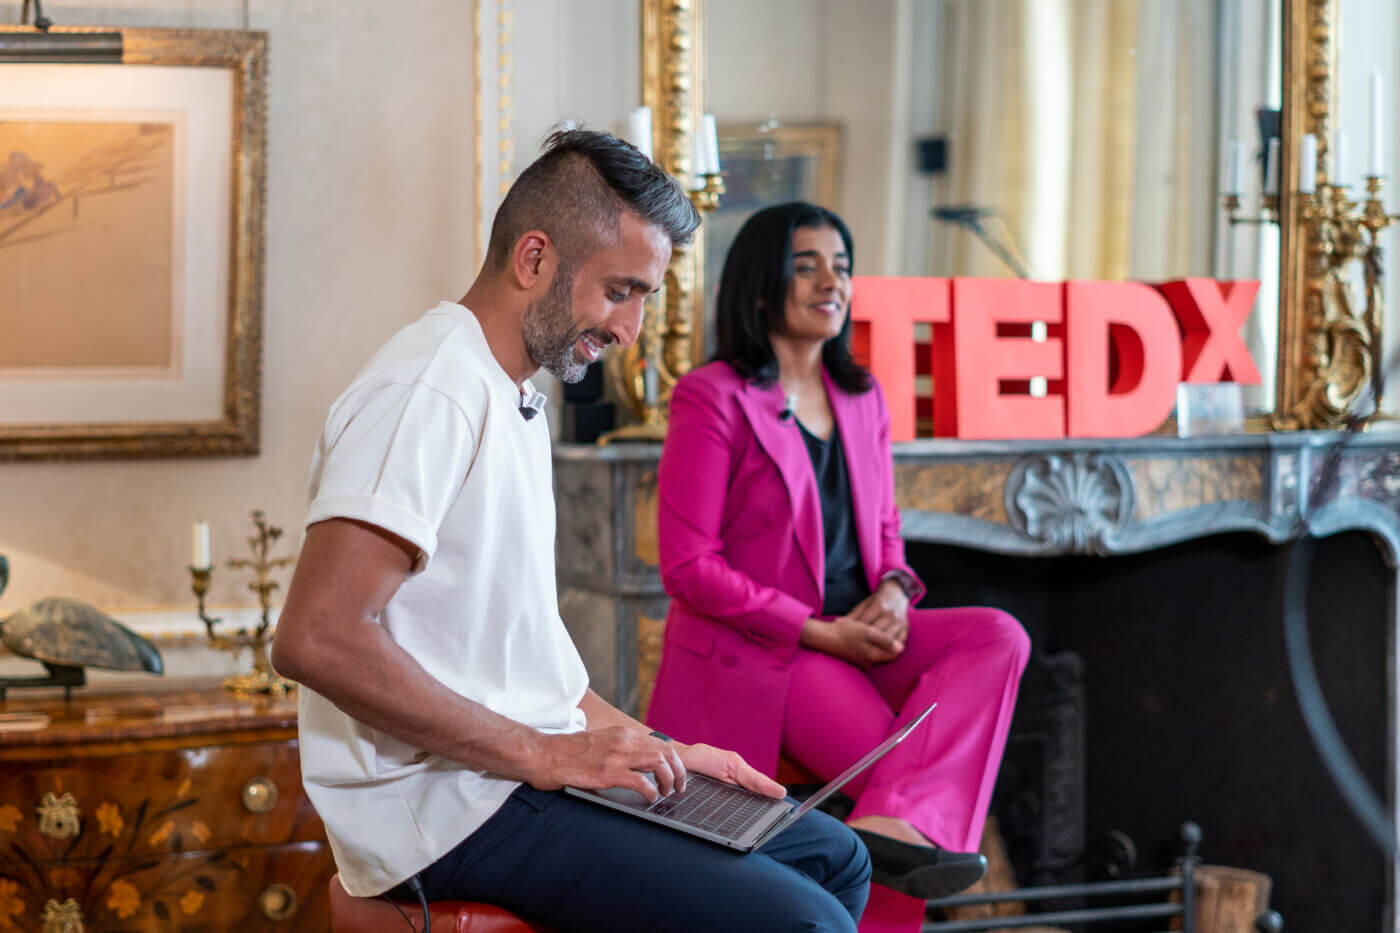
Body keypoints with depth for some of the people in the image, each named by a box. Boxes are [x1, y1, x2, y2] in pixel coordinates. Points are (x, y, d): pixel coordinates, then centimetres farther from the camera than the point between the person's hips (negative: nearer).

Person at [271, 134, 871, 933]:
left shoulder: (517, 401, 18)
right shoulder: (429, 394, -16)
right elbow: (317, 639, -26)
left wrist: (653, 748, 11)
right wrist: (542, 753, -21)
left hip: (525, 771, 11)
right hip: (449, 807, -11)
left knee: (835, 858, 13)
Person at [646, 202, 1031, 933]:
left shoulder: (861, 398, 14)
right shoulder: (713, 399, -8)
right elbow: (689, 567, -12)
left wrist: (893, 592, -5)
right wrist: (820, 631, -16)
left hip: (858, 640, 7)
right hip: (757, 654, -7)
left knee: (999, 637, -24)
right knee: (908, 765, -28)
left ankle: (895, 820, -39)